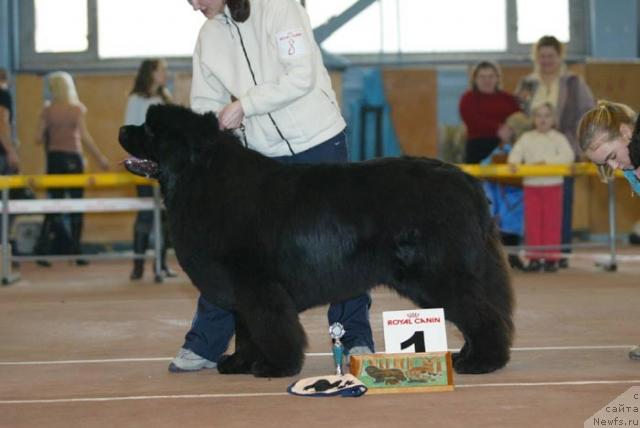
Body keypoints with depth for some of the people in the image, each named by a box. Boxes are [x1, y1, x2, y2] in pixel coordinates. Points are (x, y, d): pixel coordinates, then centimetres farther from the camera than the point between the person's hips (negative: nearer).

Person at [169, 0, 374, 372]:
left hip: (319, 142, -5)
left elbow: (302, 76, -20)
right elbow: (205, 105, 5)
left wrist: (243, 105, -22)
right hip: (262, 154, 5)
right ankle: (205, 344, 8)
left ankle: (357, 339, 14)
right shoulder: (210, 37, 4)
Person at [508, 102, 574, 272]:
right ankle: (534, 258, 5)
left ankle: (550, 258, 2)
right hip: (531, 185, 2)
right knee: (532, 224, 0)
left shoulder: (558, 138, 3)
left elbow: (568, 156, -11)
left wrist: (546, 161, -20)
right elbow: (515, 154, 1)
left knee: (551, 223, -2)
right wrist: (513, 162, -22)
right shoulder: (526, 138, 10)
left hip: (553, 185, -2)